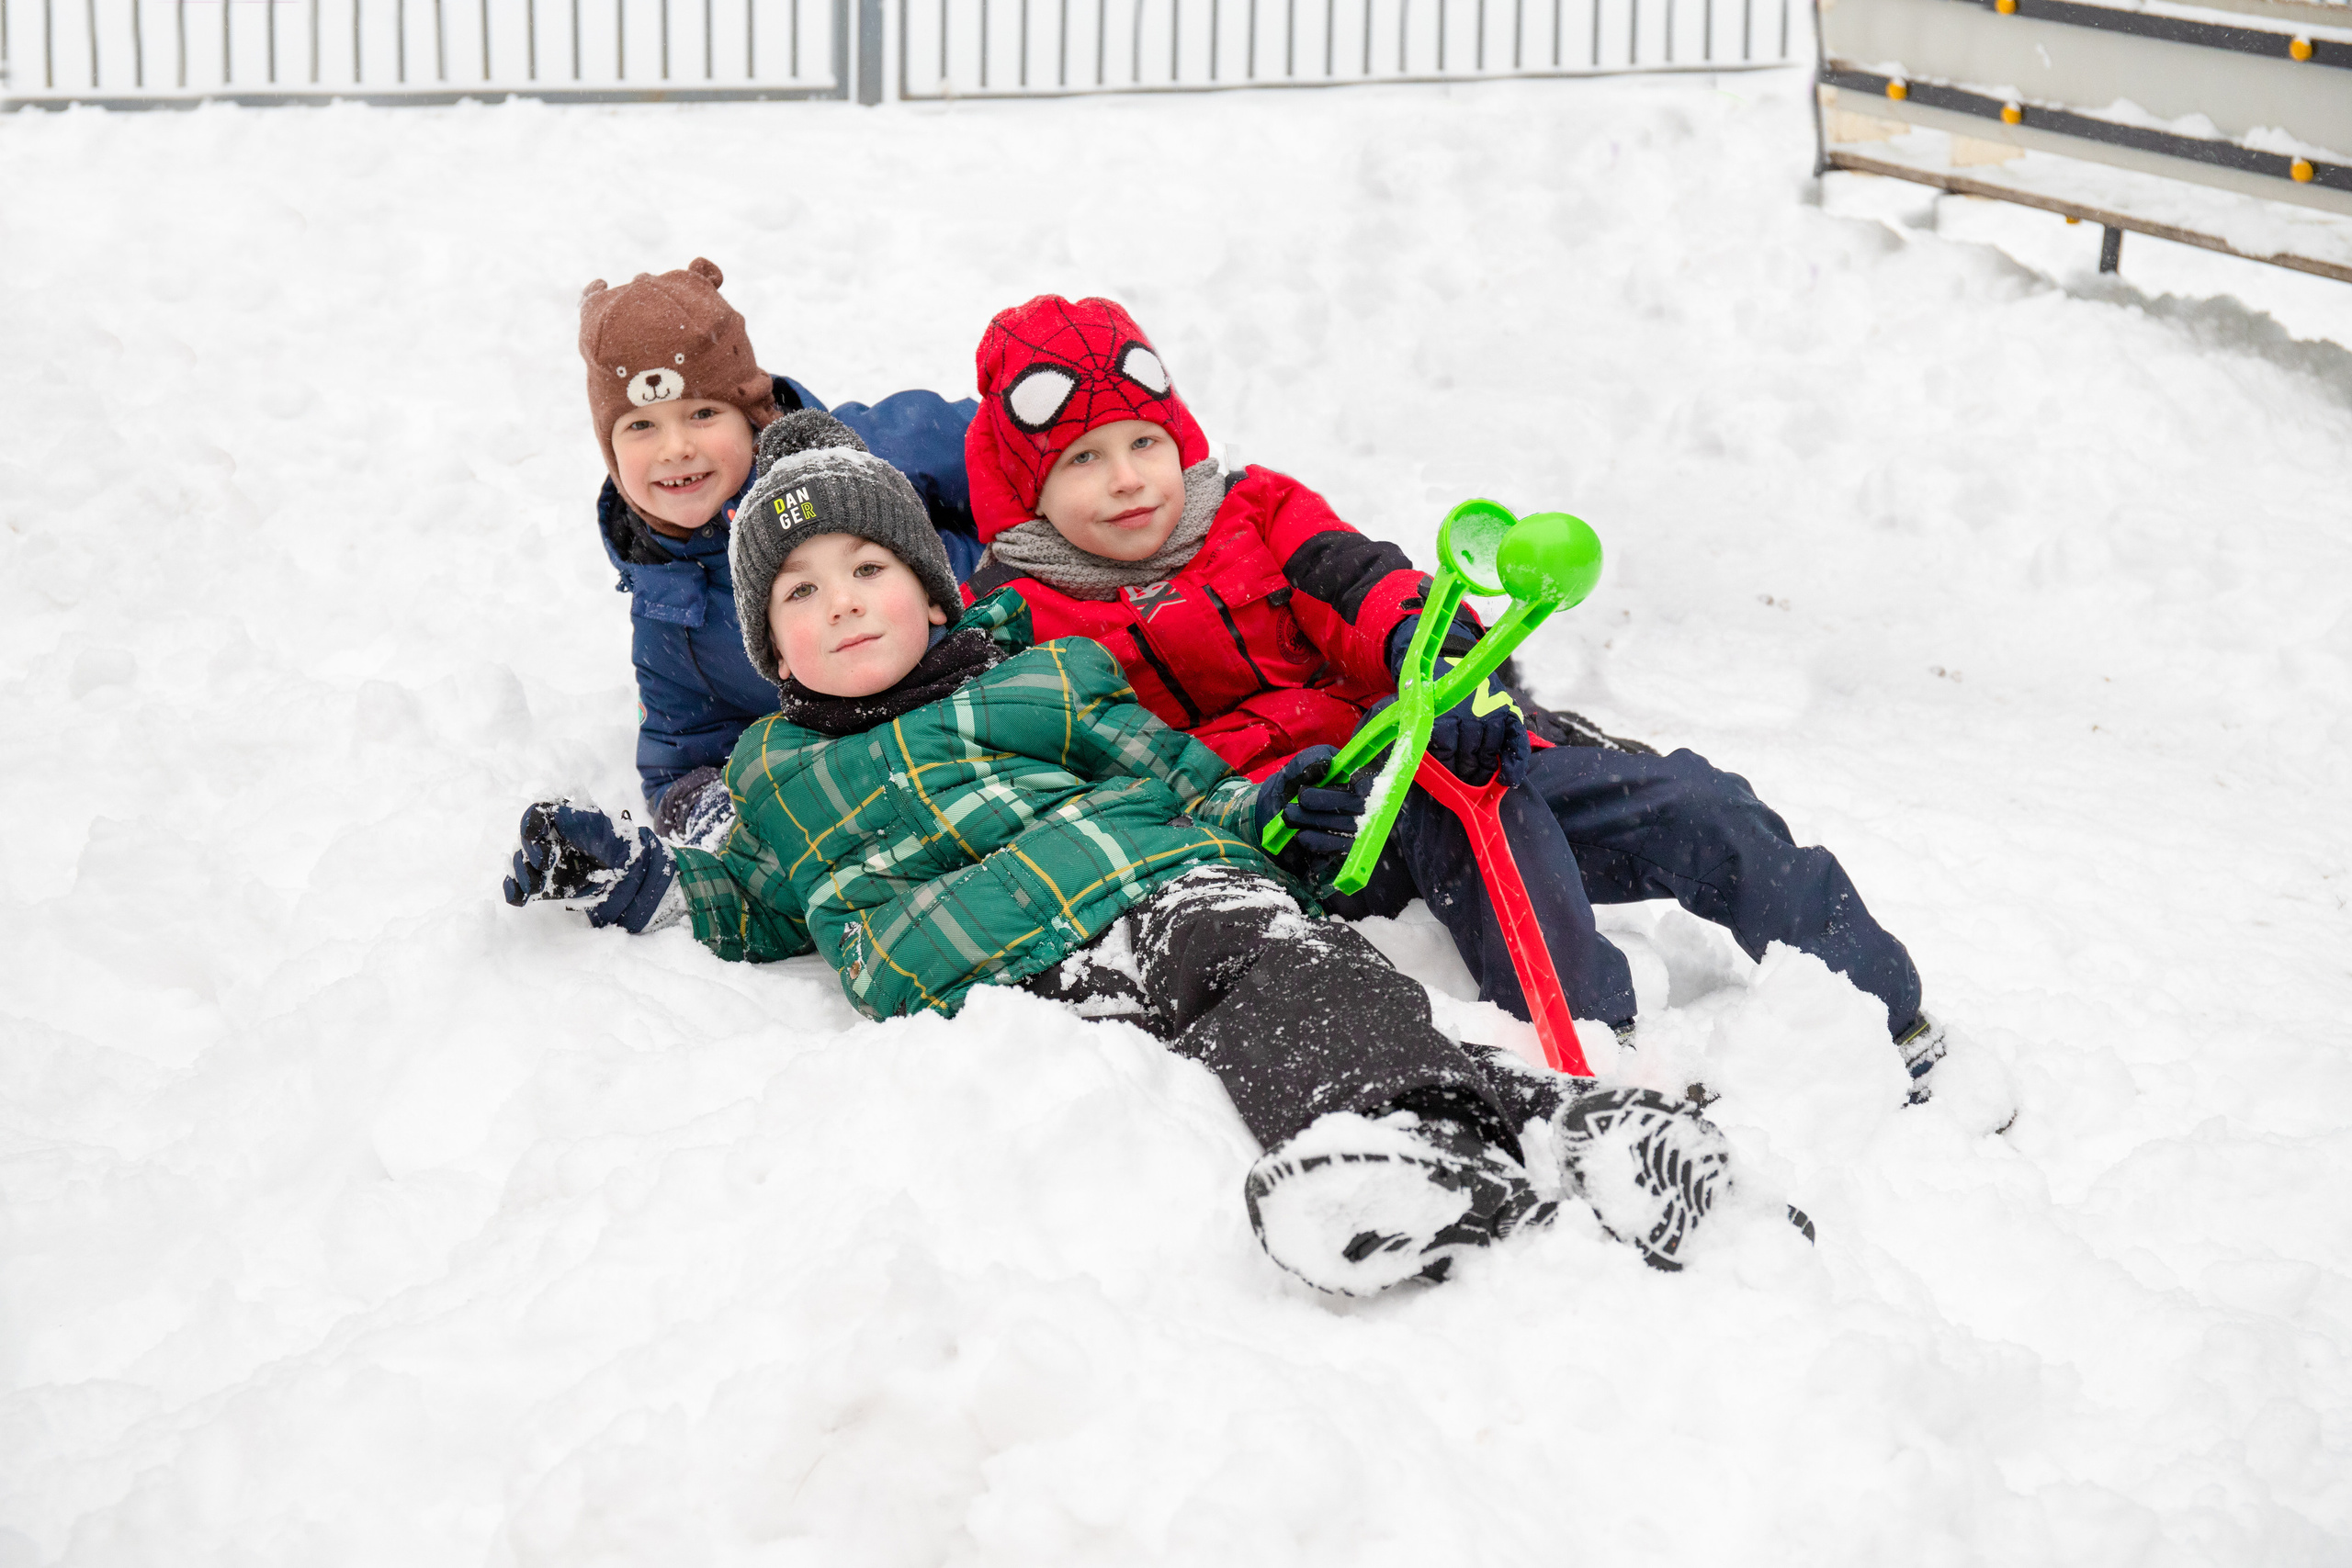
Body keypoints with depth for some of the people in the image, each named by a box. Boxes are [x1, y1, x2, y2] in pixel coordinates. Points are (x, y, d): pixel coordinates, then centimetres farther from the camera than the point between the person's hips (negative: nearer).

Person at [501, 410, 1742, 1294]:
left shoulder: (1039, 678, 25)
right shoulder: (777, 778, 30)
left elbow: (1165, 771, 21)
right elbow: (759, 906, 38)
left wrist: (1247, 809, 4)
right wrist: (638, 878, 26)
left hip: (1171, 894, 1)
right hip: (994, 984, -1)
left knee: (1287, 969, -33)